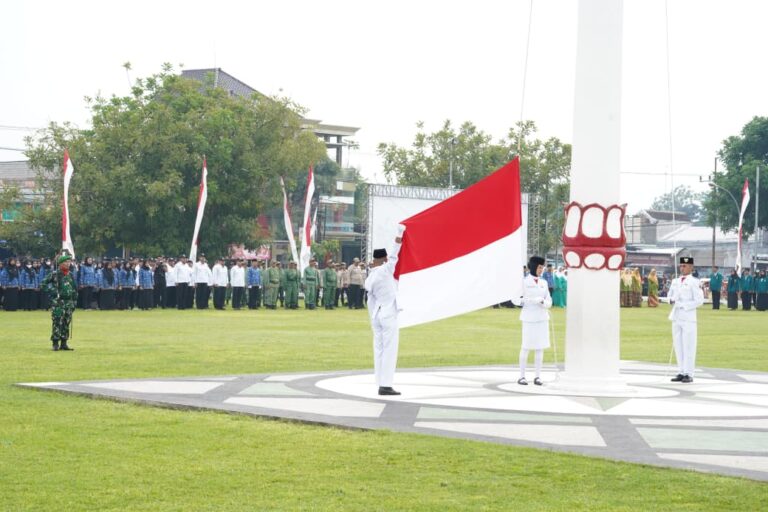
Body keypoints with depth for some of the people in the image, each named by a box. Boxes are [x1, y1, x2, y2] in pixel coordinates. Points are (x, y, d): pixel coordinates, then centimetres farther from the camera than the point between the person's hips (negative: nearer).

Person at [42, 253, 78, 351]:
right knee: (57, 323, -8)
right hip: (58, 303, -6)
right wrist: (53, 294, -12)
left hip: (68, 302, 6)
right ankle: (55, 343, -5)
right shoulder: (54, 274, -6)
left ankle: (64, 343, 14)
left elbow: (75, 289, 19)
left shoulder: (70, 276, 12)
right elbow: (44, 284, -7)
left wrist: (74, 302, 14)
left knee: (67, 323, 7)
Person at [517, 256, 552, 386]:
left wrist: (543, 301, -14)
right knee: (526, 347, -3)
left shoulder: (544, 283, 10)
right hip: (529, 317, -4)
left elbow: (549, 302, 7)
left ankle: (538, 376, 9)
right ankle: (522, 376, 3)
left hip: (542, 317, 4)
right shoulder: (524, 281, -3)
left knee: (540, 347, 4)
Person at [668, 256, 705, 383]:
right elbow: (670, 296, 24)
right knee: (678, 346, 8)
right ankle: (681, 372, 13)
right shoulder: (675, 281, 15)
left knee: (688, 346, -6)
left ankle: (688, 374, -5)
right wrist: (672, 300, 0)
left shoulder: (694, 282, -6)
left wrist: (682, 305, -15)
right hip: (676, 317, 7)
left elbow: (699, 300, -11)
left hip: (688, 317, -7)